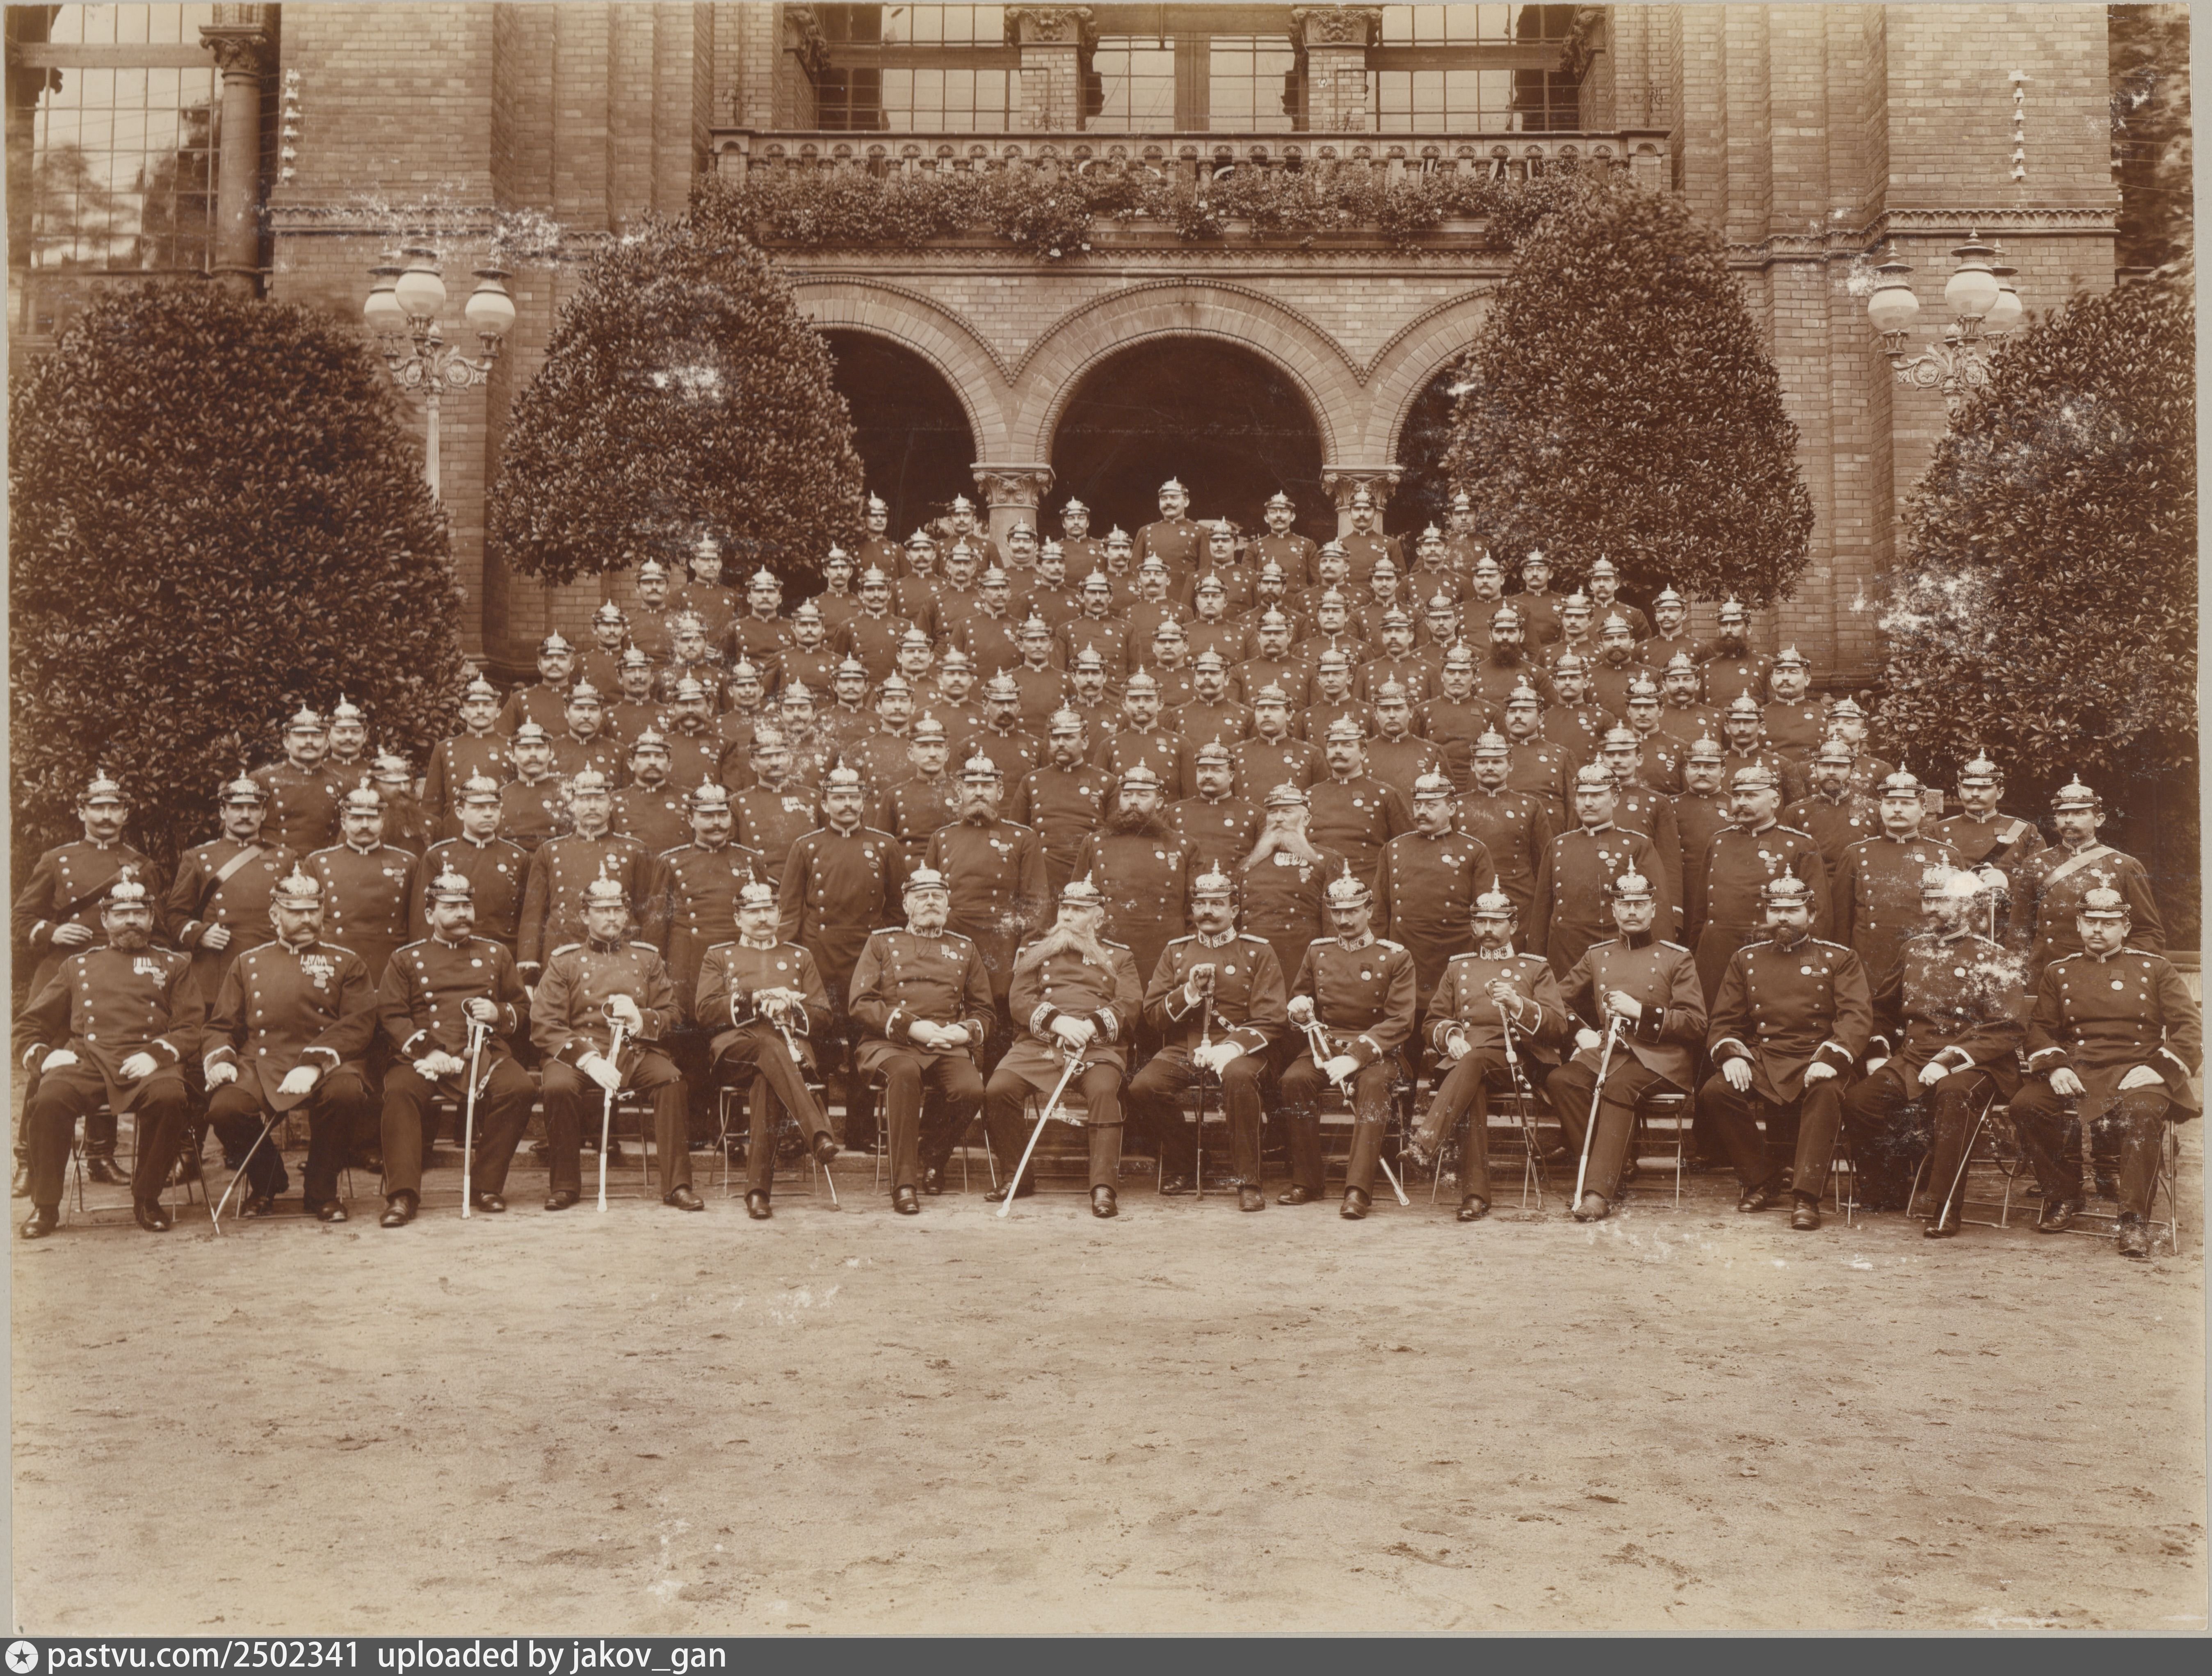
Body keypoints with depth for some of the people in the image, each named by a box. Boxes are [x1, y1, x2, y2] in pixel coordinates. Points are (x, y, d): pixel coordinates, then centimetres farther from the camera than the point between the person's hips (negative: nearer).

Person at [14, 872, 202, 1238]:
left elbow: (191, 1028, 9)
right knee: (49, 1099, -33)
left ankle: (147, 1198, -15)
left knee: (169, 1097, -36)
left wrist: (155, 1055, -11)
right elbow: (29, 1024, 23)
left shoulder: (174, 965, 22)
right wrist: (40, 1056, 0)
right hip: (85, 1058, 1)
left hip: (146, 1062, -1)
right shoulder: (78, 965, 26)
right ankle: (45, 1206, -15)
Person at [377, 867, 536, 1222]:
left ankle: (487, 1186, -17)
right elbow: (391, 1016, 4)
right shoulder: (406, 960, 14)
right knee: (400, 1091, -33)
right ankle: (402, 1195, -31)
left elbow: (523, 1006, 23)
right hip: (428, 1057, -1)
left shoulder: (496, 953, 21)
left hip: (486, 1052, 2)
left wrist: (499, 1013, -3)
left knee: (520, 1089, -29)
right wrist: (427, 1052, -12)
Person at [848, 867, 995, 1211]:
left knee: (970, 1090, -31)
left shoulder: (965, 949, 21)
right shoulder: (881, 943, 13)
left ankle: (930, 1158, 0)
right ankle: (903, 1183, -36)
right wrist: (911, 1027, -11)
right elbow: (861, 1005, 3)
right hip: (891, 1044, -2)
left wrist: (966, 1031, -2)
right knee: (905, 1073, -39)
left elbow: (985, 1011, 22)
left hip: (948, 1048, 2)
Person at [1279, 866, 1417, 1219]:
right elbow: (1299, 995, 25)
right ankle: (1306, 1182, -19)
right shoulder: (1317, 951, 12)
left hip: (1375, 1050, -3)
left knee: (1373, 1084, -36)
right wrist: (1300, 1007, -3)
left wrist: (1356, 1056, -21)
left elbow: (1400, 1021, -8)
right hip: (1324, 1044, 3)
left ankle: (1359, 1189, -41)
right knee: (1295, 1078, -29)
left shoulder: (1396, 958, 0)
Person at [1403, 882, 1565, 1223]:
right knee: (1475, 1089, -37)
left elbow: (1559, 1024, 5)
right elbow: (1434, 1020, 23)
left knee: (1474, 1062, -38)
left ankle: (1426, 1141, -54)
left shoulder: (1536, 967, 17)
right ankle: (1475, 1194, -45)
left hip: (1516, 1061, -1)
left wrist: (1518, 1005, -14)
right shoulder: (1457, 967, 25)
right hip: (1462, 1055, 1)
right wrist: (1450, 1036, -2)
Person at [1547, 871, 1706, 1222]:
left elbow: (1696, 1023, -2)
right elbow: (1560, 1001, 27)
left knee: (1619, 1085, -36)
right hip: (1606, 1052, 4)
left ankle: (1599, 1190, -42)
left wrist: (1641, 1011, -12)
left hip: (1659, 1058, -4)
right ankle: (1605, 1167, -22)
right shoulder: (1596, 956, 16)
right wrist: (1581, 1033, 9)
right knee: (1559, 1081, -26)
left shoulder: (1676, 959, 5)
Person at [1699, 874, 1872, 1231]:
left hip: (1814, 1062, -2)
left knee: (1826, 1093, -37)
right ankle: (1762, 1181, -6)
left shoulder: (1840, 959, 9)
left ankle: (1806, 1196, -31)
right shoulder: (1745, 959, 16)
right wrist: (1730, 1055, -11)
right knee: (1714, 1093, -26)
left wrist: (1831, 1059, -24)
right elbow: (1723, 1021, 13)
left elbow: (1857, 1017, -5)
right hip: (1760, 1062, 3)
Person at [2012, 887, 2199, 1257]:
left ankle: (2134, 1220, -29)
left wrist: (2158, 1068, -13)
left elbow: (2189, 1026, 4)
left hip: (2135, 1070, -2)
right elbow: (2041, 1028, 12)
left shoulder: (2155, 968, 10)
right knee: (2025, 1104, -25)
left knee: (2144, 1111, -37)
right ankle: (2065, 1195, -4)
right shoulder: (2058, 972, 16)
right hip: (2077, 1071, 3)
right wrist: (2054, 1067, -9)